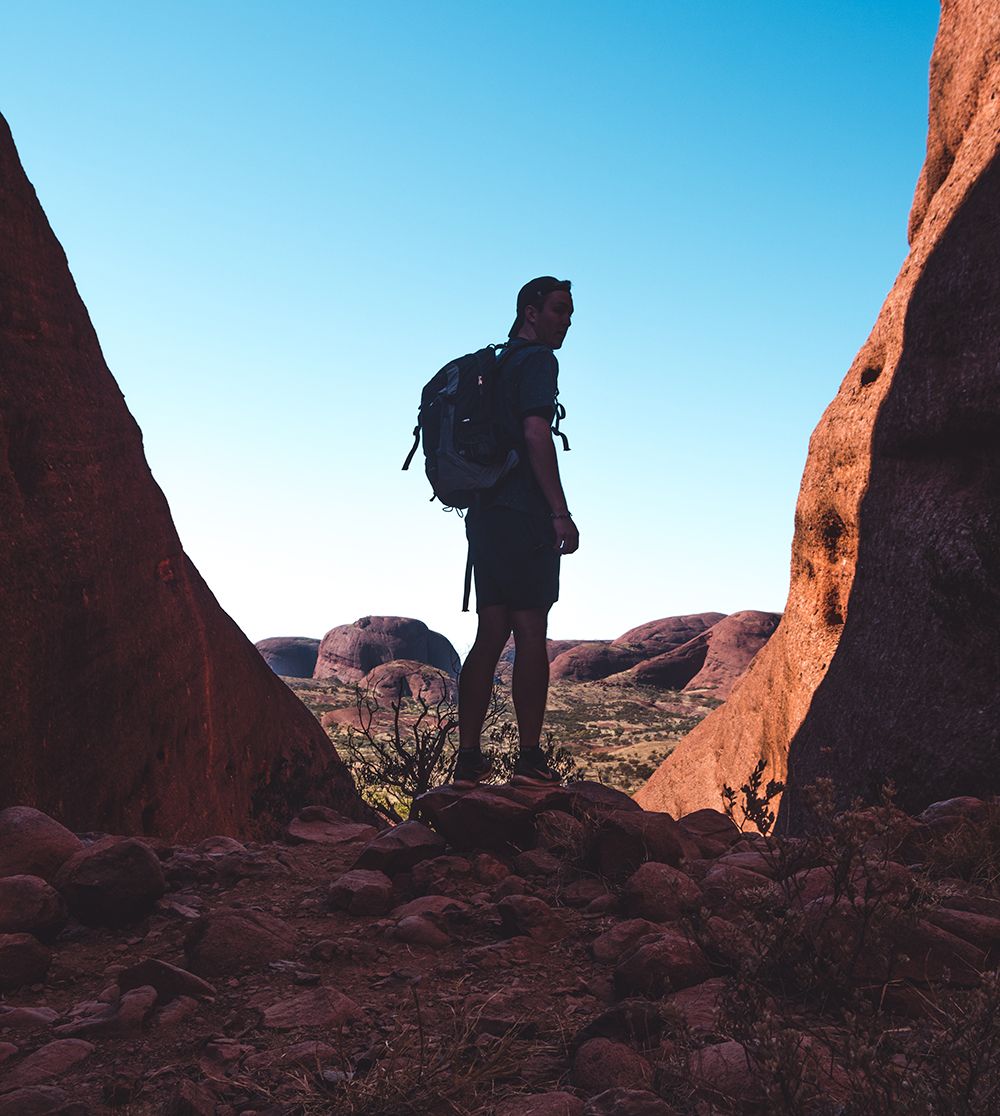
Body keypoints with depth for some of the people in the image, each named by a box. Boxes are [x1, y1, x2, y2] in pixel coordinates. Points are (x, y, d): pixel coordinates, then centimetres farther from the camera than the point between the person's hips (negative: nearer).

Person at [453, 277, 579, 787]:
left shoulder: (494, 366, 23)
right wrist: (561, 513, -17)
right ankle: (530, 758, -6)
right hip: (524, 514, -8)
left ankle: (469, 759, 4)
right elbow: (536, 433, -16)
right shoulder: (538, 360, -4)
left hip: (485, 512, 8)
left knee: (490, 635, 6)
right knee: (530, 634, -6)